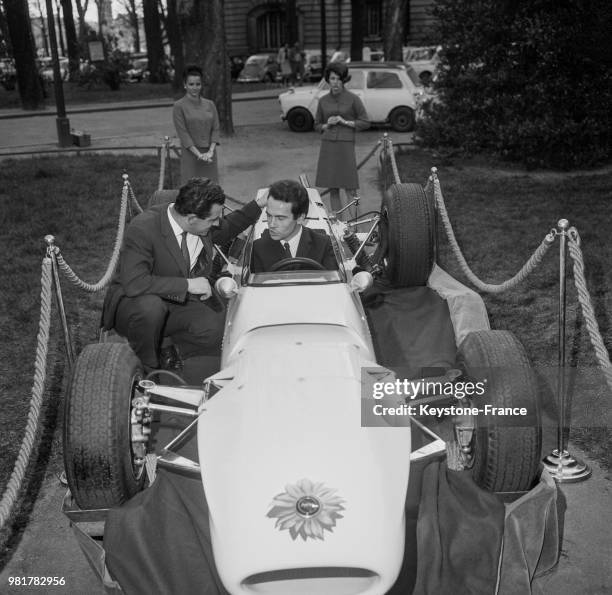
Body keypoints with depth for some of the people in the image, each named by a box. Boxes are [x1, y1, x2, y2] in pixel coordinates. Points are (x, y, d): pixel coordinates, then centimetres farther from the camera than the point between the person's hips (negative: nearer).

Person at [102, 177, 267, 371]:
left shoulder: (201, 226, -6)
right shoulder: (142, 228, -26)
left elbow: (226, 229, 19)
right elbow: (134, 284, -36)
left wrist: (257, 204, 7)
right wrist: (187, 284, -32)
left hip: (180, 304, 5)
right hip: (133, 303, -4)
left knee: (220, 330, -22)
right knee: (150, 306, -40)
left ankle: (169, 355, 3)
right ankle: (145, 369, -14)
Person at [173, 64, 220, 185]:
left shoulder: (210, 104, 9)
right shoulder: (179, 106, -3)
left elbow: (215, 129, 4)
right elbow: (183, 133, -9)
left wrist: (210, 151, -10)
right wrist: (199, 154, -16)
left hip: (210, 155, 4)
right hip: (190, 155, -3)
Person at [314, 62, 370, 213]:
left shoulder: (353, 99, -4)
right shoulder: (323, 100, 6)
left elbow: (365, 123, -1)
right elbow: (317, 125, 15)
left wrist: (345, 122, -14)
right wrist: (328, 125, -8)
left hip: (346, 147, -3)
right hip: (327, 147, 3)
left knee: (350, 190, -6)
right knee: (333, 189, 4)